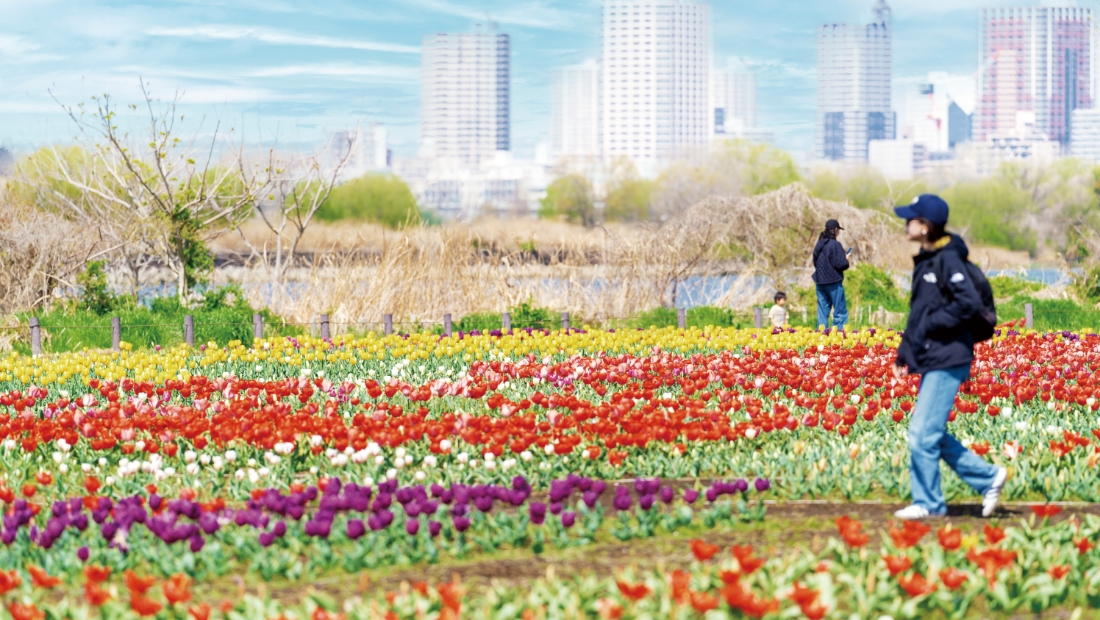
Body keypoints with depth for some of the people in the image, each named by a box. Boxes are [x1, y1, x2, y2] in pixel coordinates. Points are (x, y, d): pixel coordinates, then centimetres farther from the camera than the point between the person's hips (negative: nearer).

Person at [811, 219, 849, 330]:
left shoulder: (819, 244, 8)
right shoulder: (835, 245, -13)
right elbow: (840, 264, -18)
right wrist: (846, 259, 4)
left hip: (820, 282, 7)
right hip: (834, 282, -7)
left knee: (823, 311, 10)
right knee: (840, 312, 0)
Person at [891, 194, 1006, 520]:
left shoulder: (948, 259, -13)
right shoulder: (925, 261, 16)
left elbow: (969, 303, -23)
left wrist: (930, 326, -16)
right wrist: (903, 354, 18)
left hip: (948, 361, -10)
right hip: (931, 360, 10)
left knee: (923, 433, -8)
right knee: (930, 433, 11)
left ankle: (928, 504, 2)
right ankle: (989, 478, 19)